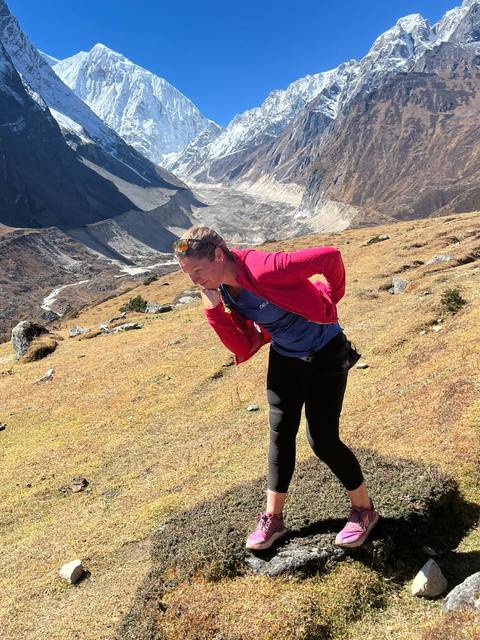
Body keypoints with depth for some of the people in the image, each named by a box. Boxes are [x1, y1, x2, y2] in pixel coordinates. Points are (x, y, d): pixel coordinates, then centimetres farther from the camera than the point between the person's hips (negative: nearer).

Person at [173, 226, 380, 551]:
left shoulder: (263, 269, -33)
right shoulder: (224, 291, -6)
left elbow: (330, 256, -31)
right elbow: (244, 348, -8)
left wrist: (330, 298, -13)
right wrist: (214, 309, -20)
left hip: (324, 354, -7)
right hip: (283, 357, 7)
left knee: (323, 440, -1)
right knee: (280, 434, 10)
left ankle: (364, 509, 25)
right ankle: (273, 518, 26)